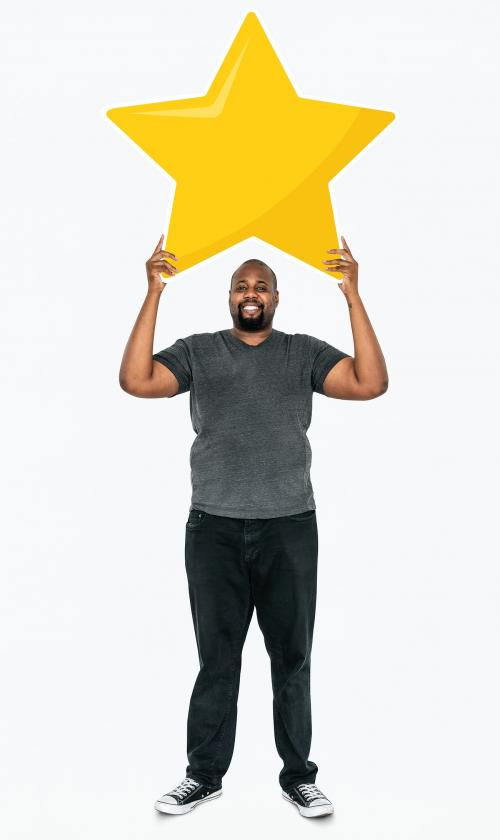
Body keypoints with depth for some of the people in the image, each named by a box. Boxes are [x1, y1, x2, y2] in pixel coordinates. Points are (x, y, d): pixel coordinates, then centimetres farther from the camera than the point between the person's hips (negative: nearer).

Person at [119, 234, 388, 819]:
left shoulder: (305, 352, 5)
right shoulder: (197, 351, 6)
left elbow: (370, 383, -9)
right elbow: (136, 381, -9)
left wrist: (352, 296, -12)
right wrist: (154, 294, -11)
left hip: (289, 528, 0)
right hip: (213, 529, 0)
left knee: (292, 659, 10)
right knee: (216, 661, 11)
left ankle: (298, 777, 24)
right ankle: (204, 775, 26)